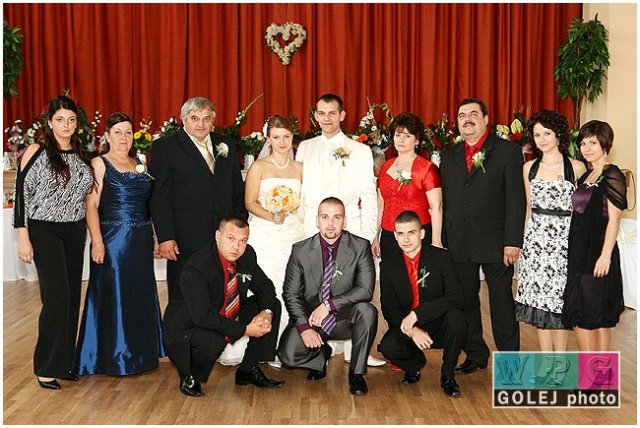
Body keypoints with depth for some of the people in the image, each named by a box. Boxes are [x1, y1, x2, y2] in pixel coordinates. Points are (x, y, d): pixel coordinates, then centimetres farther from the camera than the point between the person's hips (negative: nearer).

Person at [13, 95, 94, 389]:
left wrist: (92, 235, 11)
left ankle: (64, 362, 18)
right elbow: (21, 194, -7)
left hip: (76, 232, 5)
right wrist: (23, 239, -11)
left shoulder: (81, 154, 10)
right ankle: (46, 367, 3)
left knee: (72, 297, 6)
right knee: (57, 296, -10)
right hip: (45, 231, -5)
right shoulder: (36, 152, -6)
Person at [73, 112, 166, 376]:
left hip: (141, 240, 6)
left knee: (140, 296, 12)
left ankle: (139, 353, 25)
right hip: (113, 239, -6)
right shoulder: (99, 164, -4)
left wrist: (155, 236, 9)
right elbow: (91, 205, -12)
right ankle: (114, 359, 12)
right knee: (113, 296, 1)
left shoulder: (139, 164, 13)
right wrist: (97, 241, -21)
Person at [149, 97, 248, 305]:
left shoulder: (227, 146, 14)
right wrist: (165, 238, -12)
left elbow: (238, 192, 18)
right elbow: (159, 197, -5)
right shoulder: (164, 147, 0)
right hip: (185, 242, -4)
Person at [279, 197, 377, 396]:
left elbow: (366, 289, -15)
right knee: (288, 355, -22)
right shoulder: (300, 250, -3)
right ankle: (321, 355, 15)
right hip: (310, 318, 1)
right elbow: (291, 294, -2)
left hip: (345, 319, -1)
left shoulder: (360, 247, -7)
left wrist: (329, 305, -23)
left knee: (367, 311, -32)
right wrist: (304, 327, -17)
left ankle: (356, 372, -10)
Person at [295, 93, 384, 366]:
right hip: (312, 231, 2)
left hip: (349, 229, -2)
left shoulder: (360, 151, 5)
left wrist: (368, 234, -3)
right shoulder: (305, 148, 13)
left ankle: (354, 350, 3)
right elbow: (298, 190, 12)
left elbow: (369, 195, 3)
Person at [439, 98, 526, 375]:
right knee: (465, 302, 11)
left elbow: (515, 199, -7)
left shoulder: (508, 152, -2)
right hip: (459, 245, 5)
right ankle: (475, 355, 25)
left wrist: (512, 242, -13)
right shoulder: (449, 156, 13)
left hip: (495, 244, -4)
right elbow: (445, 202, 11)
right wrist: (442, 240, 5)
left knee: (502, 301, 4)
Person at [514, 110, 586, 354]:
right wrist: (522, 240, 12)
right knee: (538, 298, 4)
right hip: (535, 239, 3)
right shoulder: (529, 168, 9)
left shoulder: (576, 167, -1)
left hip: (564, 239, -3)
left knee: (559, 301, 0)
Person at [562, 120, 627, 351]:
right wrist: (574, 252, 12)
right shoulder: (586, 176, 15)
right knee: (600, 318, 11)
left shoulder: (612, 175, -8)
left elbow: (614, 218, -14)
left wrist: (605, 256, -20)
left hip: (597, 254, -8)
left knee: (583, 316, -7)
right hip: (580, 252, 8)